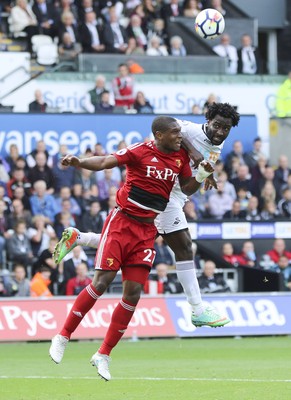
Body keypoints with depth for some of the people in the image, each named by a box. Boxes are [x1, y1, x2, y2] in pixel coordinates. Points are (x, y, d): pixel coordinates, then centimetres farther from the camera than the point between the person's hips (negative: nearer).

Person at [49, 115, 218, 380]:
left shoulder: (180, 156, 7)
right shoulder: (141, 151, -11)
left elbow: (187, 189, 18)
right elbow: (104, 162, -18)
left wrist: (202, 175, -3)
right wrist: (78, 163, -37)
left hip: (146, 231, 5)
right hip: (122, 222, -5)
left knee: (133, 293, -2)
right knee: (101, 283, -11)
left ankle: (103, 355, 7)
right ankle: (63, 337, 3)